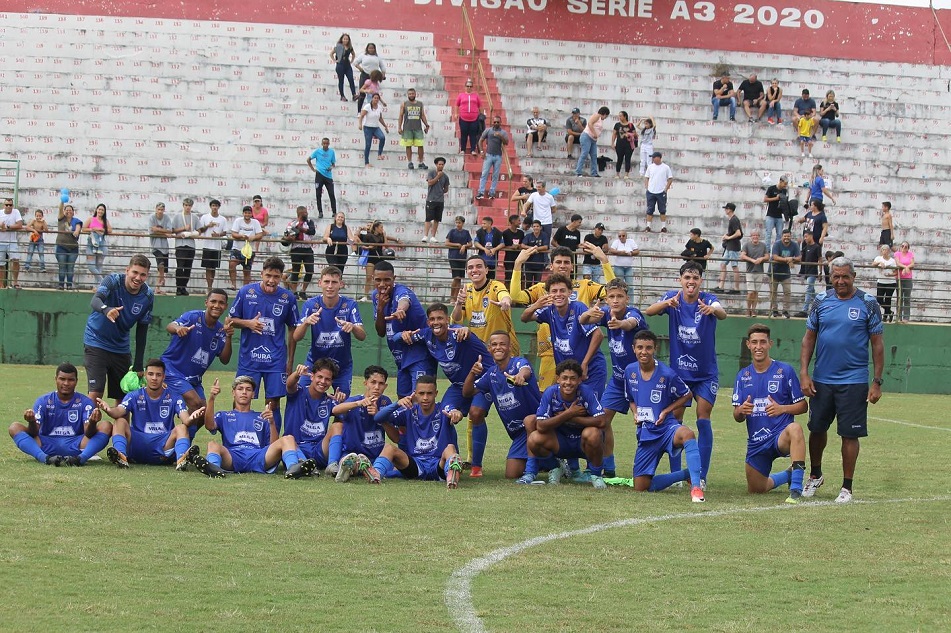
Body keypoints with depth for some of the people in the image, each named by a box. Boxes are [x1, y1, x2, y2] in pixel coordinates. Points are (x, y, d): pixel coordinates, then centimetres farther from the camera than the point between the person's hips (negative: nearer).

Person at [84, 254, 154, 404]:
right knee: (95, 393, -17)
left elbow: (142, 331, 1)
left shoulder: (148, 296, -5)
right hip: (96, 342, -5)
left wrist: (138, 366, -1)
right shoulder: (113, 281, -16)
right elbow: (95, 301, -35)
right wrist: (106, 309, -58)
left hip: (121, 348, 5)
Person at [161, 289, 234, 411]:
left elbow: (224, 360, -2)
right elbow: (169, 327, -30)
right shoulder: (193, 316, -14)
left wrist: (228, 337, -17)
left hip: (194, 379, 7)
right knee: (196, 403, -23)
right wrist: (177, 328, -55)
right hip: (171, 369, -7)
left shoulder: (220, 330, 4)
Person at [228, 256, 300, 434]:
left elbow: (292, 329, 9)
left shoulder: (288, 297, -1)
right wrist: (248, 323, -14)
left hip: (276, 360, 0)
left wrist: (290, 360, 8)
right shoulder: (246, 292, -4)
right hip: (248, 358, 0)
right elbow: (231, 319, 6)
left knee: (273, 404, 0)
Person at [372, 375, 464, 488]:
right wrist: (397, 404, -22)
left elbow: (456, 414, -24)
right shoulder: (410, 412, 8)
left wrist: (455, 413, -51)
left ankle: (452, 474, -69)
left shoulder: (443, 410, 2)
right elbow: (378, 417, -2)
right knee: (389, 448, -19)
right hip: (415, 465, 3)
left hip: (439, 465, -3)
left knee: (450, 448, -33)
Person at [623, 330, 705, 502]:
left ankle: (696, 486, -46)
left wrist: (666, 411, -8)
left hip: (666, 428, -5)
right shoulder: (630, 371, 3)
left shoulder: (667, 374, -11)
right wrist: (635, 414, -1)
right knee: (640, 487, -1)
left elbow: (687, 395, 3)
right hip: (646, 433, 5)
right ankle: (689, 473, 16)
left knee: (687, 434, -43)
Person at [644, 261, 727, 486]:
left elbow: (722, 313, -35)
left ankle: (701, 475, -3)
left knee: (703, 419, -7)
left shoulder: (708, 300, -13)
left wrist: (713, 310, -59)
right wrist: (666, 303, -46)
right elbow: (649, 311, -25)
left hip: (705, 372, -2)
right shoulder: (672, 298, -8)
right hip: (678, 370, 2)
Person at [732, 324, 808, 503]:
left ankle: (796, 488, -40)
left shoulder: (785, 371, -4)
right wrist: (741, 410, -17)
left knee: (795, 428, -40)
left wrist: (782, 409, -21)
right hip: (756, 441, 5)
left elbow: (803, 406, -2)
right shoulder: (743, 376, 8)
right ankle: (788, 475, 39)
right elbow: (737, 417, 7)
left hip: (781, 436, -5)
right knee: (755, 490, 7)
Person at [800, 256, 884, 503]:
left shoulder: (868, 304, -3)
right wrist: (804, 373, -1)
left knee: (850, 434, -1)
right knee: (817, 429, 11)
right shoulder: (821, 302, 4)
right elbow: (809, 338, 8)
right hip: (821, 379, 3)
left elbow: (877, 344, -1)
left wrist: (877, 382, -5)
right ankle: (815, 476, 32)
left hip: (853, 381, -3)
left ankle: (846, 487, 9)